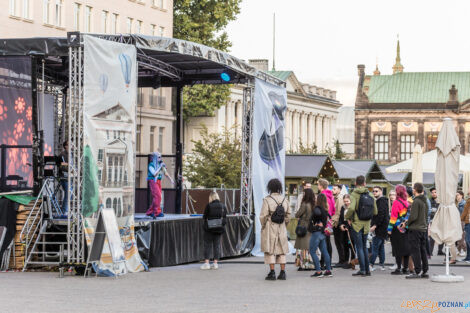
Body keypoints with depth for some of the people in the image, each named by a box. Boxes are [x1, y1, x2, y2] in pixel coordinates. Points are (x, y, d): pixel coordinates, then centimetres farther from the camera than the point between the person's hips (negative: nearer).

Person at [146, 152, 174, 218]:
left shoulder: (161, 164, 10)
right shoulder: (151, 165, -8)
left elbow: (166, 173, 14)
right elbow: (154, 174, -19)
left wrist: (171, 180, 1)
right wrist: (160, 167, -19)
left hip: (159, 182, 7)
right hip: (153, 181, -7)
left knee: (157, 197, 4)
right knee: (157, 196, -17)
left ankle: (150, 212, 13)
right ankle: (157, 212, -16)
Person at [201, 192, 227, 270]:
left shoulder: (209, 206, -10)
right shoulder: (223, 206, 3)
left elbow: (204, 217, -4)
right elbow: (224, 218, 6)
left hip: (209, 228, -4)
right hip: (219, 228, 4)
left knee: (207, 244, 3)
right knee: (217, 245, 9)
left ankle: (206, 263, -2)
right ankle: (215, 263, 8)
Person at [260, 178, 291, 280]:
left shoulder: (267, 200, -12)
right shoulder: (284, 199, 3)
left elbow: (263, 216, -11)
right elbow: (288, 214, 9)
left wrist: (263, 226, 4)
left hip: (270, 227, -4)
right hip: (281, 228, 4)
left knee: (270, 250, 1)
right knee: (282, 250, 10)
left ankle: (272, 272, -3)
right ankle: (282, 273, 9)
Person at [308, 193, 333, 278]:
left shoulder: (317, 208, -15)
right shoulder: (325, 210, 8)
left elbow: (317, 213, -34)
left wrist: (315, 223, -19)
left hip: (317, 232, -8)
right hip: (323, 232, 8)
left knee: (312, 251, -2)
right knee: (324, 251, 11)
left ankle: (318, 271, -6)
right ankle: (328, 270, 12)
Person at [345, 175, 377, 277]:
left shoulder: (354, 194, -10)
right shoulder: (370, 196, 4)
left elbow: (351, 208, -25)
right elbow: (375, 212, 4)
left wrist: (347, 217, -6)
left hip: (357, 224, -5)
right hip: (366, 225, 5)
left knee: (359, 247, -1)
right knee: (364, 247, 15)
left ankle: (362, 269, -5)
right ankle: (367, 270, 16)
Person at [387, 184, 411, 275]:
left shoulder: (396, 202, -12)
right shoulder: (408, 202, 5)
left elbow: (393, 217, -13)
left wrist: (389, 229, -9)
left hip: (397, 229, -6)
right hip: (406, 228, 6)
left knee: (398, 249, -2)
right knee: (406, 248, 10)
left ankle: (399, 268, -3)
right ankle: (406, 268, 14)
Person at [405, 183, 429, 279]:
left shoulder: (416, 201, -15)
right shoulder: (425, 201, 11)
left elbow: (413, 216, -20)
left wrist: (406, 223, -3)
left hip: (415, 229, -8)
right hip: (424, 228, 8)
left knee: (415, 250, -5)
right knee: (423, 250, 12)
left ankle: (417, 272, -6)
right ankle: (425, 271, 14)